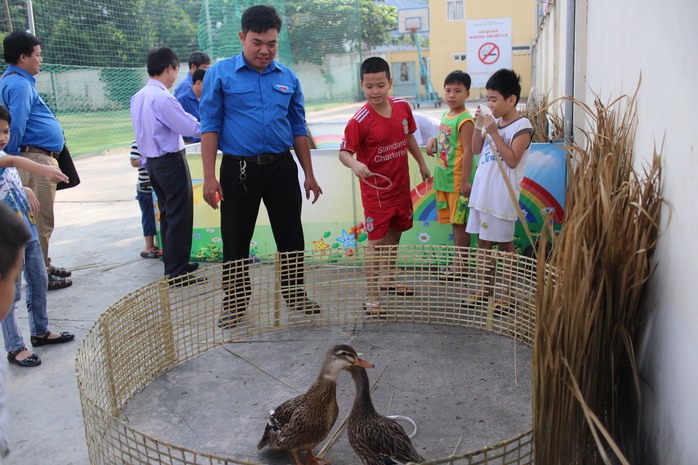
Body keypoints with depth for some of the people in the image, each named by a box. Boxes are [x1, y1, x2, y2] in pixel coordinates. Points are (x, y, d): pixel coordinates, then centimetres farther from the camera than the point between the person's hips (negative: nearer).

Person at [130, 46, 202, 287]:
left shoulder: (138, 97, 8)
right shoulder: (163, 98, -20)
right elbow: (192, 128, -19)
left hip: (152, 162, 9)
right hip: (171, 161, -9)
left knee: (167, 215, 18)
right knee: (180, 218, -1)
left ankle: (172, 264, 30)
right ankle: (178, 273, 5)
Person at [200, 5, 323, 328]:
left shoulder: (288, 78, 7)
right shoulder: (220, 74, -2)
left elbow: (298, 128, 12)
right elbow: (210, 127, -4)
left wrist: (309, 175, 9)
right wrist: (209, 177, -11)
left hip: (282, 167, 3)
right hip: (238, 170, -2)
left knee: (291, 236, 9)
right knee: (236, 240, 7)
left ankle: (295, 295, 27)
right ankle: (234, 303, 23)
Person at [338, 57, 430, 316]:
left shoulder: (403, 107, -2)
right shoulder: (359, 121, -19)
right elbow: (344, 152, -20)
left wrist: (422, 163, 21)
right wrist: (355, 164, -41)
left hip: (401, 185, 6)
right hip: (375, 190, -6)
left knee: (395, 234, 20)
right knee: (376, 241, -6)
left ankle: (389, 279, 41)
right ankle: (371, 297, 3)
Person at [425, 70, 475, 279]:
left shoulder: (465, 120, -14)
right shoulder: (446, 116, 11)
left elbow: (468, 151, -18)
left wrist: (465, 181, -22)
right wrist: (433, 140, 3)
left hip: (457, 181, -8)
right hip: (443, 179, 8)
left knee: (459, 223, 1)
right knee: (454, 222, 16)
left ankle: (461, 265, 11)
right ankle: (457, 261, 27)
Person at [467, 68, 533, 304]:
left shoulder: (522, 126, -10)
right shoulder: (494, 122, 10)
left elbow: (512, 160, -18)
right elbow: (476, 149, 16)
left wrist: (494, 133, -19)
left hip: (502, 196, -7)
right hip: (482, 192, 7)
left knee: (505, 244, 3)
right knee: (483, 241, 12)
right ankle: (486, 288, 24)